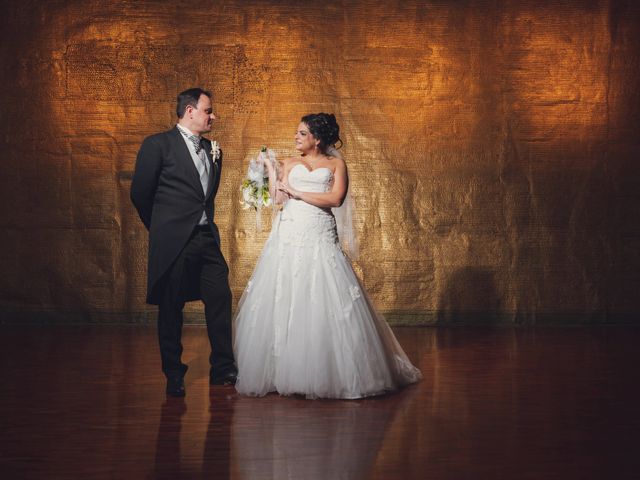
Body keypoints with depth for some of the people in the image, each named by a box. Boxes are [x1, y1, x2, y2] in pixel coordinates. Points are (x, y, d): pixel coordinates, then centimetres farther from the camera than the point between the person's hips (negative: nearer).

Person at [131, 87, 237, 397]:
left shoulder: (212, 151, 14)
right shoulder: (158, 145, -5)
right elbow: (140, 192, -3)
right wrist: (161, 228, 7)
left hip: (207, 239, 5)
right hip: (173, 242, -5)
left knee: (220, 300, 2)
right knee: (171, 309, 3)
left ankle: (223, 370, 14)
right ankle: (174, 376, 15)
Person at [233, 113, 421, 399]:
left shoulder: (336, 164, 9)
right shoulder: (290, 164, 16)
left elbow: (335, 198, -6)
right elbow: (278, 198, 5)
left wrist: (297, 192, -4)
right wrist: (269, 169, 2)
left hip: (320, 237, -2)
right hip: (289, 235, 2)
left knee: (324, 303, -7)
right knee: (282, 300, -2)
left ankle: (327, 372, 2)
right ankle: (281, 371, 5)